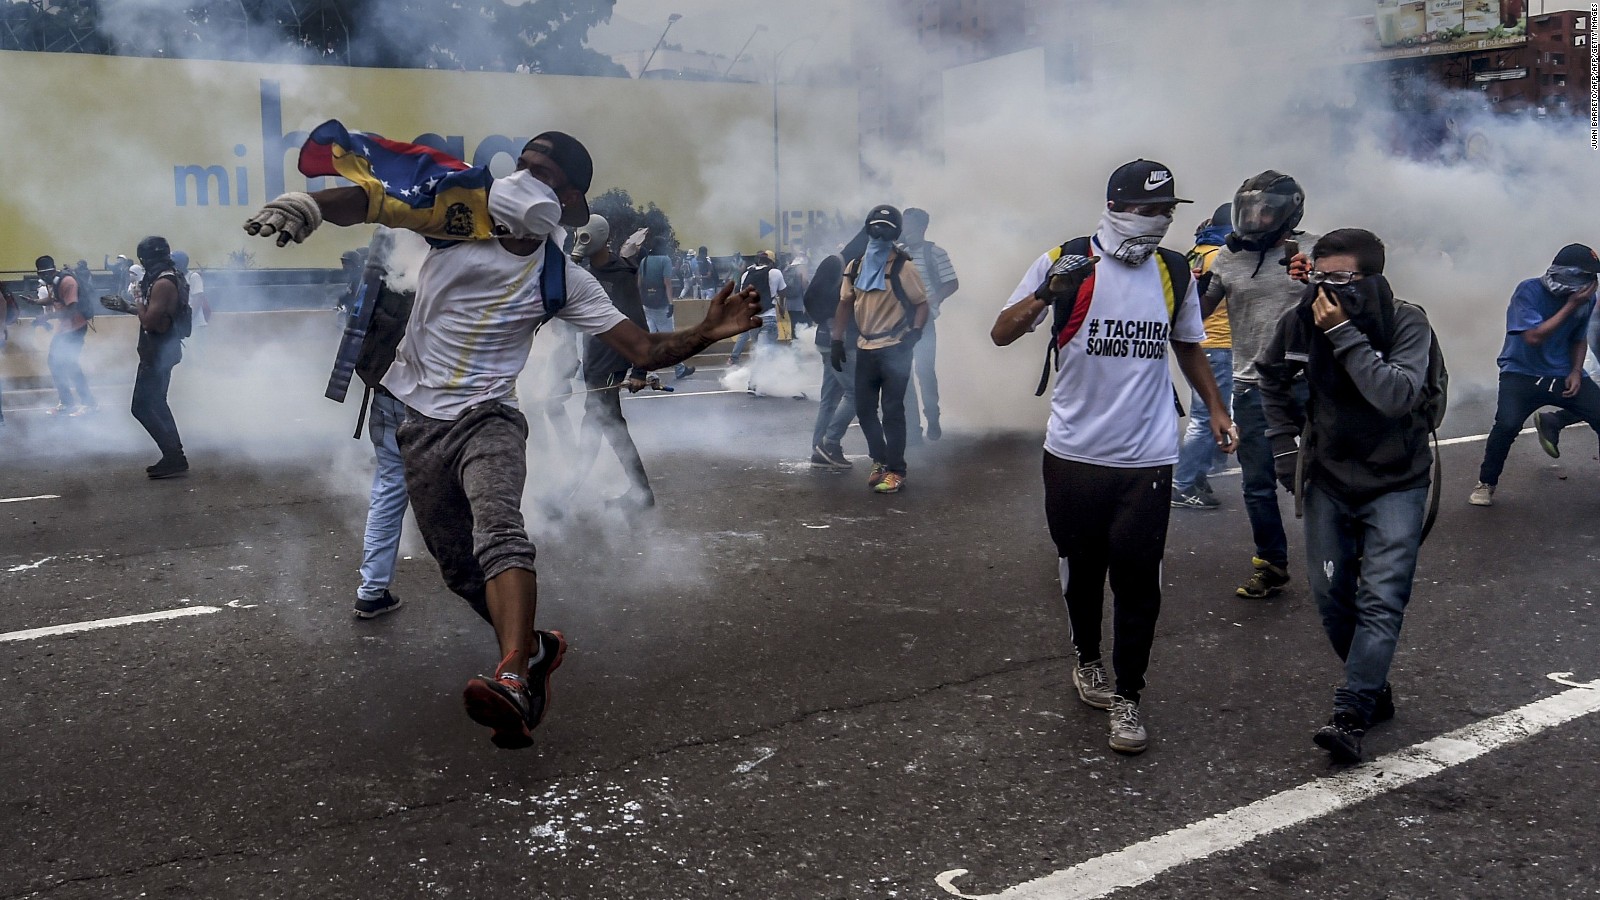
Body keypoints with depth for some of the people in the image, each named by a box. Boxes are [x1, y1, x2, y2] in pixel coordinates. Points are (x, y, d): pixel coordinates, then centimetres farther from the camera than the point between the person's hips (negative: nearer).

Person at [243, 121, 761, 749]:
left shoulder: (562, 281, -3)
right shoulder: (463, 211, -4)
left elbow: (645, 351, -4)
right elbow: (371, 198, -13)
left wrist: (706, 334, -20)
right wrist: (308, 205, -33)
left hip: (487, 419, -3)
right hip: (418, 420, 3)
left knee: (499, 531, -30)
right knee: (458, 566, 10)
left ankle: (514, 682, -45)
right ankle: (533, 649, 31)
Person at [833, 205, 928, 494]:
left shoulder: (902, 266, -8)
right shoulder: (855, 265, 8)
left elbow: (921, 304, -6)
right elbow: (845, 303, 12)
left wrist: (914, 333, -21)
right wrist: (837, 341, 8)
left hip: (894, 349, -6)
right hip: (865, 348, 6)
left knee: (892, 409, -3)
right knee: (864, 408, 9)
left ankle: (896, 470, 4)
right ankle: (880, 460, 26)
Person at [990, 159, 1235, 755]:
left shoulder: (1175, 273, 7)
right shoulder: (1065, 263, -5)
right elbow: (1001, 335, -5)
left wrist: (1215, 409, 16)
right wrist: (1045, 295, -23)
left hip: (1147, 459, 2)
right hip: (1074, 454, -1)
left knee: (1137, 579, -1)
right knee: (1081, 570, 13)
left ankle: (1127, 696, 12)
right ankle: (1087, 660, 37)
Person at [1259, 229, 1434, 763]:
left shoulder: (1407, 323, -17)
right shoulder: (1302, 321, -8)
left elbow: (1398, 395, -34)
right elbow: (1271, 378, 13)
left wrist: (1344, 334, -33)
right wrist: (1285, 446, 6)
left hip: (1395, 483, -4)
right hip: (1329, 481, 4)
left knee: (1381, 600, -12)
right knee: (1331, 597, 7)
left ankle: (1350, 714, -12)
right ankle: (1375, 691, 26)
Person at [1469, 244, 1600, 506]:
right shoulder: (1529, 292, -17)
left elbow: (1579, 339, 14)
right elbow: (1534, 337, -24)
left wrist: (1576, 371, -2)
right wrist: (1570, 306, -24)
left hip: (1563, 376, 5)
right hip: (1523, 374, -5)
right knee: (1507, 425, -27)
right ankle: (1486, 483, -6)